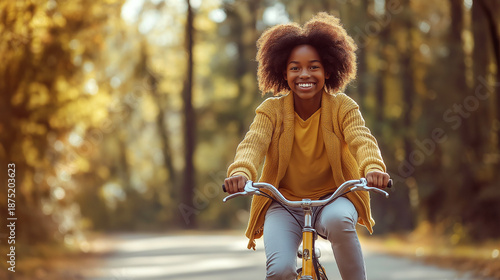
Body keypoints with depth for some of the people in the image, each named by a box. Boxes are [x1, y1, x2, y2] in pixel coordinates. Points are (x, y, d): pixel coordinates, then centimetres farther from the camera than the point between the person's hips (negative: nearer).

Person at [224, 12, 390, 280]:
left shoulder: (343, 107, -5)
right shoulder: (272, 110, -6)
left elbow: (362, 138, -22)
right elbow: (253, 142, -21)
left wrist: (373, 167, -46)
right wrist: (241, 172, -45)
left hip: (333, 198, 0)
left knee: (338, 220, -37)